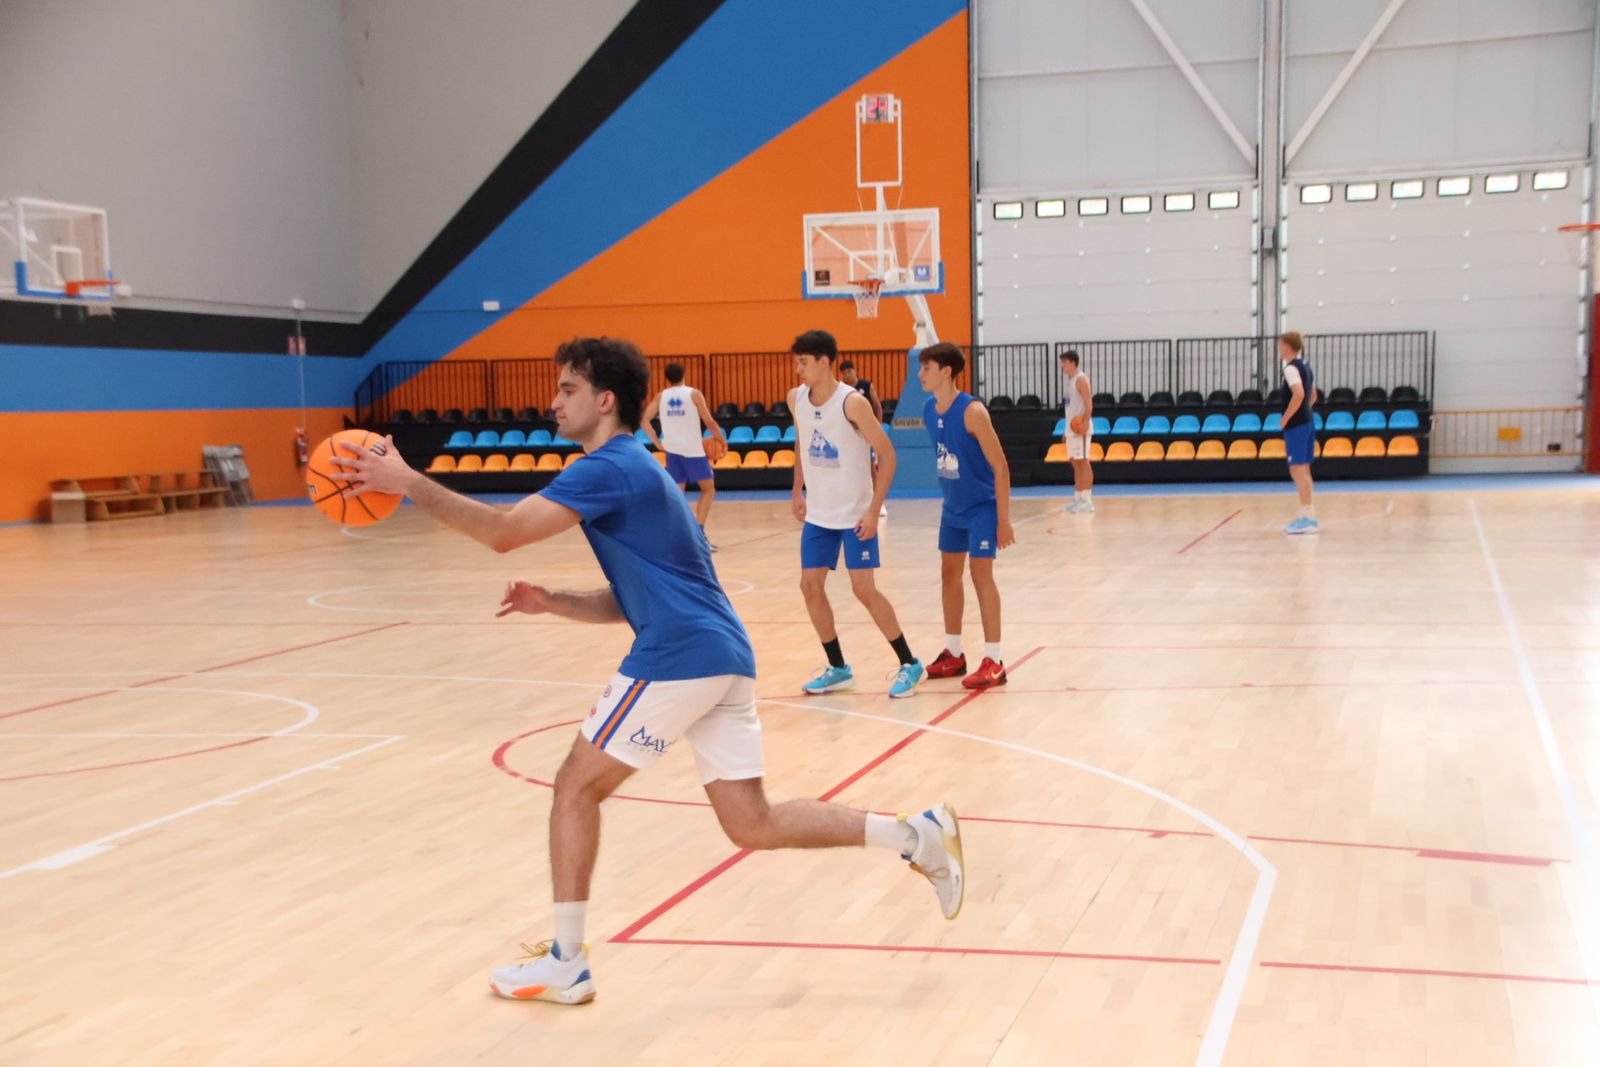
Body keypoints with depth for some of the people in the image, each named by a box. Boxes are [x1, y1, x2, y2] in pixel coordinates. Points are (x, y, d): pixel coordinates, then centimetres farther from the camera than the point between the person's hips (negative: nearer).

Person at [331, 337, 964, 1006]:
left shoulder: (611, 467, -7)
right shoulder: (632, 469, 23)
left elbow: (504, 532, -17)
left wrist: (409, 482, -12)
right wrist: (550, 602, 10)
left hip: (680, 657, -9)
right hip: (722, 656, 9)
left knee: (576, 787, 4)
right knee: (753, 825, 10)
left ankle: (565, 963, 11)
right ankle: (917, 835, 7)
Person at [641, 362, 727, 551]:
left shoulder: (660, 397, 7)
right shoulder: (694, 394, -2)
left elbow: (644, 420, 0)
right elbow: (709, 421, -5)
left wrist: (658, 443, 5)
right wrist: (722, 440, 8)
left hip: (672, 450, 3)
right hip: (693, 450, -3)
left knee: (677, 493, 13)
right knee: (708, 489, 9)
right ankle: (699, 531, -5)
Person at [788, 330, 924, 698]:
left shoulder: (852, 402, -18)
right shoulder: (796, 399, 0)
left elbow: (887, 453, -15)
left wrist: (874, 510, -18)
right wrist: (799, 492, 12)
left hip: (856, 514, -6)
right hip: (818, 514, 6)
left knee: (864, 589, -7)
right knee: (810, 587, 3)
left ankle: (910, 664, 8)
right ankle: (838, 669, 17)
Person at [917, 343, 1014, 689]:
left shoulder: (972, 411, -22)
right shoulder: (929, 412, 0)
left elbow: (1000, 467, -19)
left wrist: (1004, 520, -20)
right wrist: (950, 497, 17)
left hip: (982, 507, -8)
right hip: (953, 508, 8)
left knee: (981, 574, -8)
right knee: (949, 574, 12)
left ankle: (994, 662, -2)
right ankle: (953, 654, 24)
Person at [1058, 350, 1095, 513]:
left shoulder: (1081, 379, -10)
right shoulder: (1071, 380, 18)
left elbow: (1088, 403, -18)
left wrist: (1085, 423, -30)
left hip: (1080, 428, -9)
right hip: (1071, 428, 9)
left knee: (1083, 462, -9)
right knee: (1075, 463, 10)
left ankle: (1087, 501, -9)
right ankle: (1078, 498, 14)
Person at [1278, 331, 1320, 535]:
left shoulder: (1291, 367, -14)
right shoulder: (1305, 366, 15)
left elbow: (1298, 394, -26)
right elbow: (1313, 395, 23)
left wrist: (1285, 419, -18)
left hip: (1296, 425, -9)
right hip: (1309, 421, 9)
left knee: (1297, 469, -8)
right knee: (1303, 469, 14)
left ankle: (1307, 517, -10)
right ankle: (1307, 515, 18)